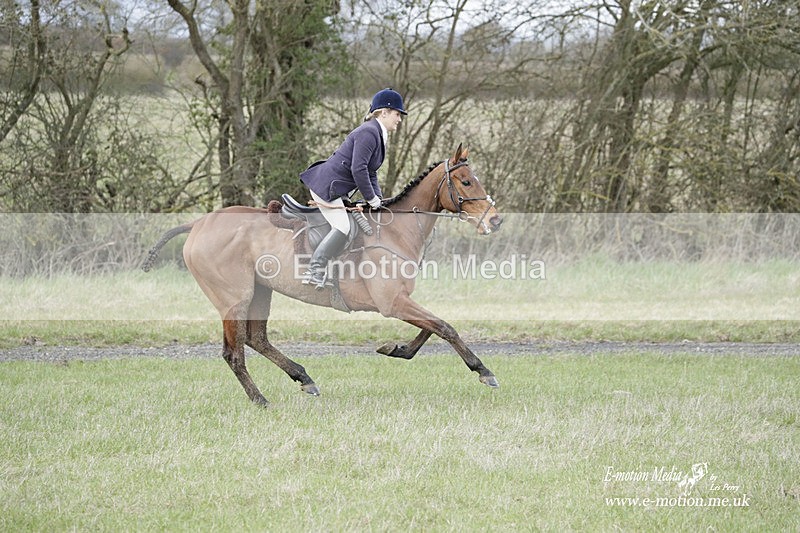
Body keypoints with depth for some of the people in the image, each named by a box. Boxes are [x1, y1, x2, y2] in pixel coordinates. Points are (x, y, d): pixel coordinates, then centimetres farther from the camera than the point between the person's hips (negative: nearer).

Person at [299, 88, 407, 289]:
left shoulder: (378, 134, 16)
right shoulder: (369, 133, -18)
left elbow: (370, 173, 19)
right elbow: (358, 169, -25)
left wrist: (377, 199, 6)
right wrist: (372, 199, -16)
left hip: (335, 187, 11)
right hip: (327, 186, -11)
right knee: (343, 227, -18)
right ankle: (315, 271, -18)